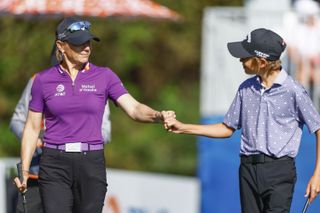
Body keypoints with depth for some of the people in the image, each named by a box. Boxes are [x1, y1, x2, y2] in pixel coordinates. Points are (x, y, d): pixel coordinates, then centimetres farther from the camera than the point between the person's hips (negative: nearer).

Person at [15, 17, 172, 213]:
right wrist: (24, 171, 4)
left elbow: (134, 109, -8)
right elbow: (32, 128, 8)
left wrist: (159, 116, -29)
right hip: (55, 165, -1)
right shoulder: (43, 80, 3)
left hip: (92, 164, 1)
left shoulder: (104, 76, 3)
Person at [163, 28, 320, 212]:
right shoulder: (246, 89, 11)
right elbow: (227, 129, 18)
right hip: (248, 169, 6)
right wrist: (182, 128, 12)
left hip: (279, 170, -6)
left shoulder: (293, 91, -7)